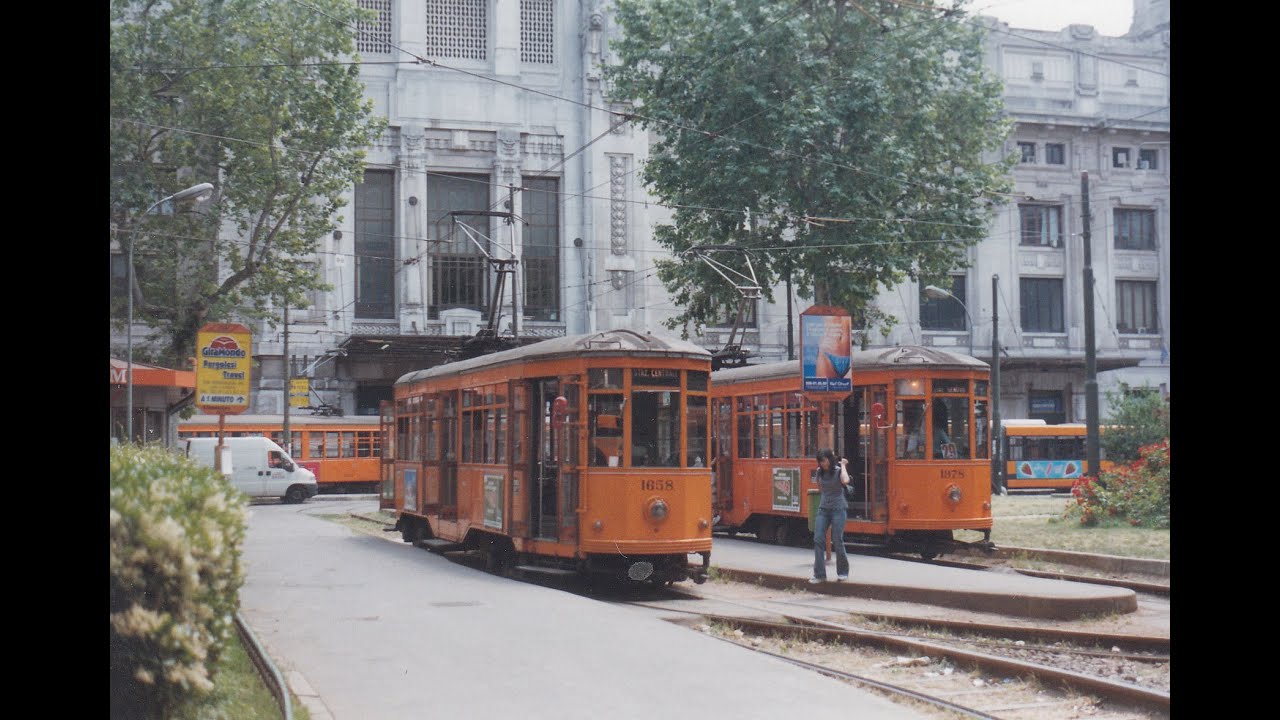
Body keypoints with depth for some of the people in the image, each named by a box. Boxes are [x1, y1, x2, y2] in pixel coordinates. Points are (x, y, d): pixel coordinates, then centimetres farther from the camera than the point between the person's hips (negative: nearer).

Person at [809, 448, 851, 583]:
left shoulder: (838, 471, -7)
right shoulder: (820, 472, 8)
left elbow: (845, 481, -29)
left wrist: (843, 466, -16)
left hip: (838, 509, -5)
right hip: (823, 509, 5)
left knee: (837, 540, -5)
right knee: (818, 540, -6)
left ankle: (843, 572, 13)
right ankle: (819, 574, -4)